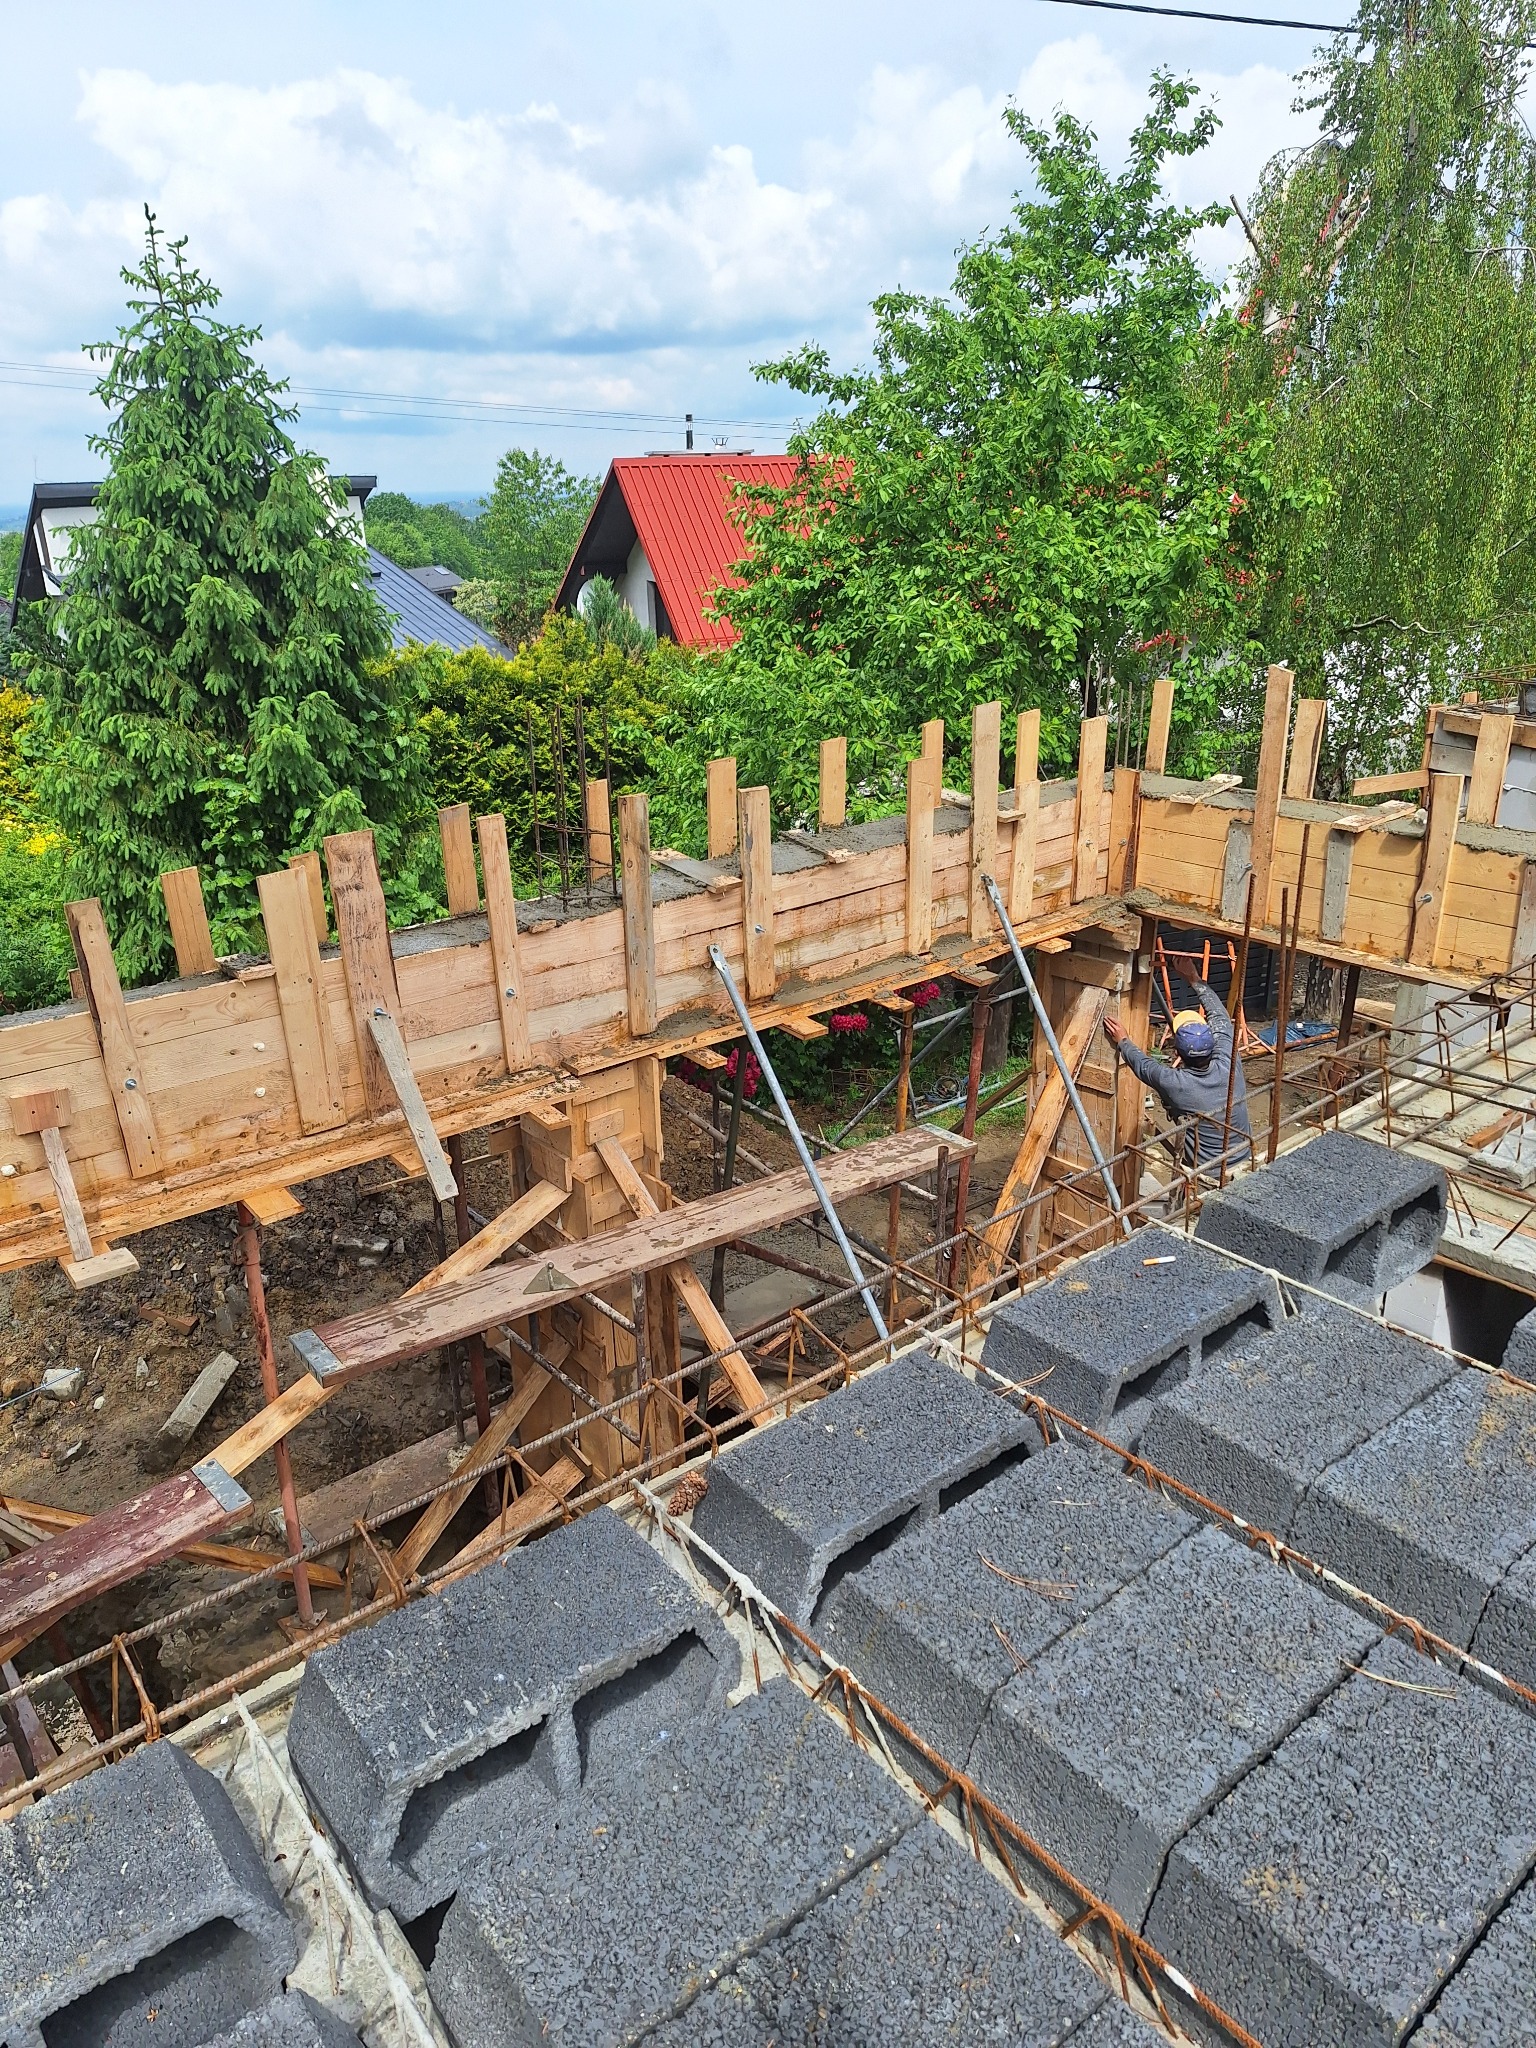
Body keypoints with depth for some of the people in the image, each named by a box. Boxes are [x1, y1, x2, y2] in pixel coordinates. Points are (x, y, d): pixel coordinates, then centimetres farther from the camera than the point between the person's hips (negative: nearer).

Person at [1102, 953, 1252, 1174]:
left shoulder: (1174, 1083, -25)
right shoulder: (1227, 1065, -17)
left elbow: (1143, 1065, -2)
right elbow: (1219, 1015, -1)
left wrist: (1122, 1041, 13)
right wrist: (1193, 978, 6)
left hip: (1205, 1171, -4)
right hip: (1245, 1159, 4)